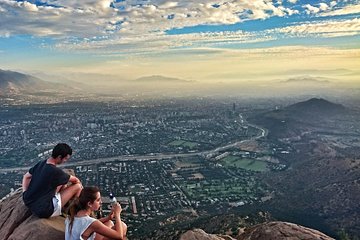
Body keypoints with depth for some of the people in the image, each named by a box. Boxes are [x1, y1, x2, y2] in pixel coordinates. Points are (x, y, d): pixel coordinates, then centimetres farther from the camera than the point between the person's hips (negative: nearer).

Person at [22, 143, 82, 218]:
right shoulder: (55, 171, -24)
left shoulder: (41, 163, -1)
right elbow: (75, 180, -8)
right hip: (43, 211, -9)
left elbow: (26, 177, 13)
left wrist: (25, 194, 11)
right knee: (77, 186, -4)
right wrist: (79, 184, 14)